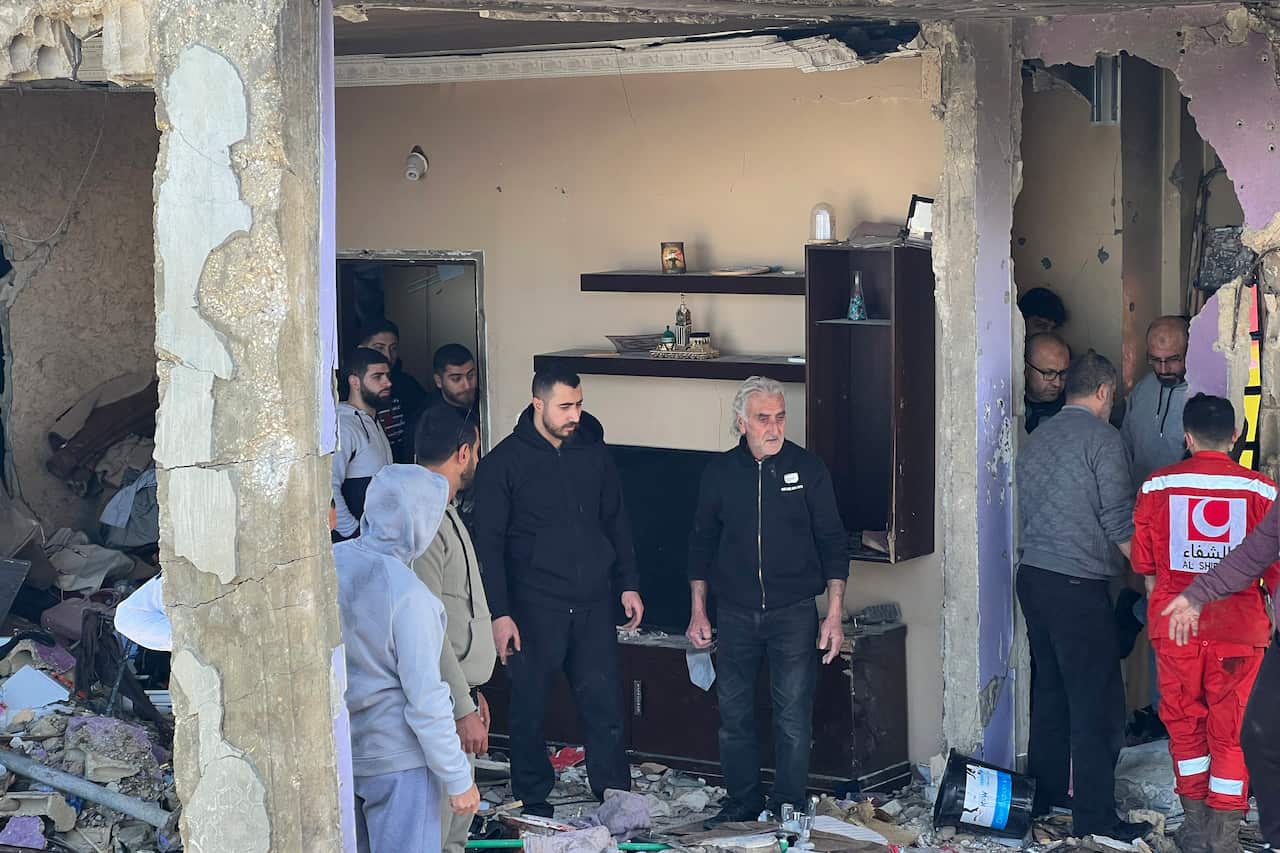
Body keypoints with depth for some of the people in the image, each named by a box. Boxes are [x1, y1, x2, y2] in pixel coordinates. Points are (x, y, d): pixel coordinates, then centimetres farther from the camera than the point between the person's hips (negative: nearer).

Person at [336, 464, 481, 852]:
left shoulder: (330, 562, -3)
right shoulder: (408, 595, -23)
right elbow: (426, 700, -20)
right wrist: (458, 778, -12)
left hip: (338, 748, 7)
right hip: (394, 758, -7)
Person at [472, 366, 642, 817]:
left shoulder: (593, 452, 7)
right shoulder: (504, 462, -6)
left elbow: (617, 522, 17)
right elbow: (488, 543, -7)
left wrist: (628, 584, 12)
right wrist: (500, 614, -12)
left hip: (593, 605, 4)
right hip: (534, 609, -3)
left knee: (605, 706, 4)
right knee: (529, 709, 5)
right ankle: (533, 806, 17)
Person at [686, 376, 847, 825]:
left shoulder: (807, 468, -1)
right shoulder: (720, 471, 4)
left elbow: (833, 543, 1)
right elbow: (702, 543, 12)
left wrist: (835, 614, -4)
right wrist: (698, 612, 8)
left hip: (794, 613, -2)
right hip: (735, 614, 2)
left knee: (793, 718, -2)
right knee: (733, 716, 6)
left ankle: (788, 808, 7)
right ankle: (743, 802, 19)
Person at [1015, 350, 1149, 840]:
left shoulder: (1036, 438, 13)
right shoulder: (1102, 437, -9)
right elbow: (1119, 521, -11)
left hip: (1032, 576, 8)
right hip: (1079, 583, -8)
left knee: (1049, 688, 17)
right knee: (1097, 701, -4)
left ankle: (1043, 796, 24)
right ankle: (1094, 816, -4)